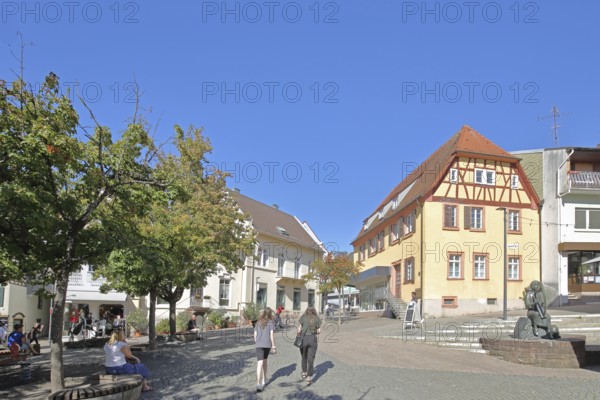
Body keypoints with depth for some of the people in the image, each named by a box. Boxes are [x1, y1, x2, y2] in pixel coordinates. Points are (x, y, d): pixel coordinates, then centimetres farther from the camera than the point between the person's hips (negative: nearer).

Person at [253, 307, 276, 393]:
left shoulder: (258, 323, 11)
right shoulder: (271, 322, 0)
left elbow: (255, 335, 10)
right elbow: (272, 334, -7)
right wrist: (273, 345, -4)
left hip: (259, 345, 1)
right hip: (267, 344, -1)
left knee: (260, 363, -8)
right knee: (264, 360, 22)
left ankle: (259, 383, -22)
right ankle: (264, 379, 32)